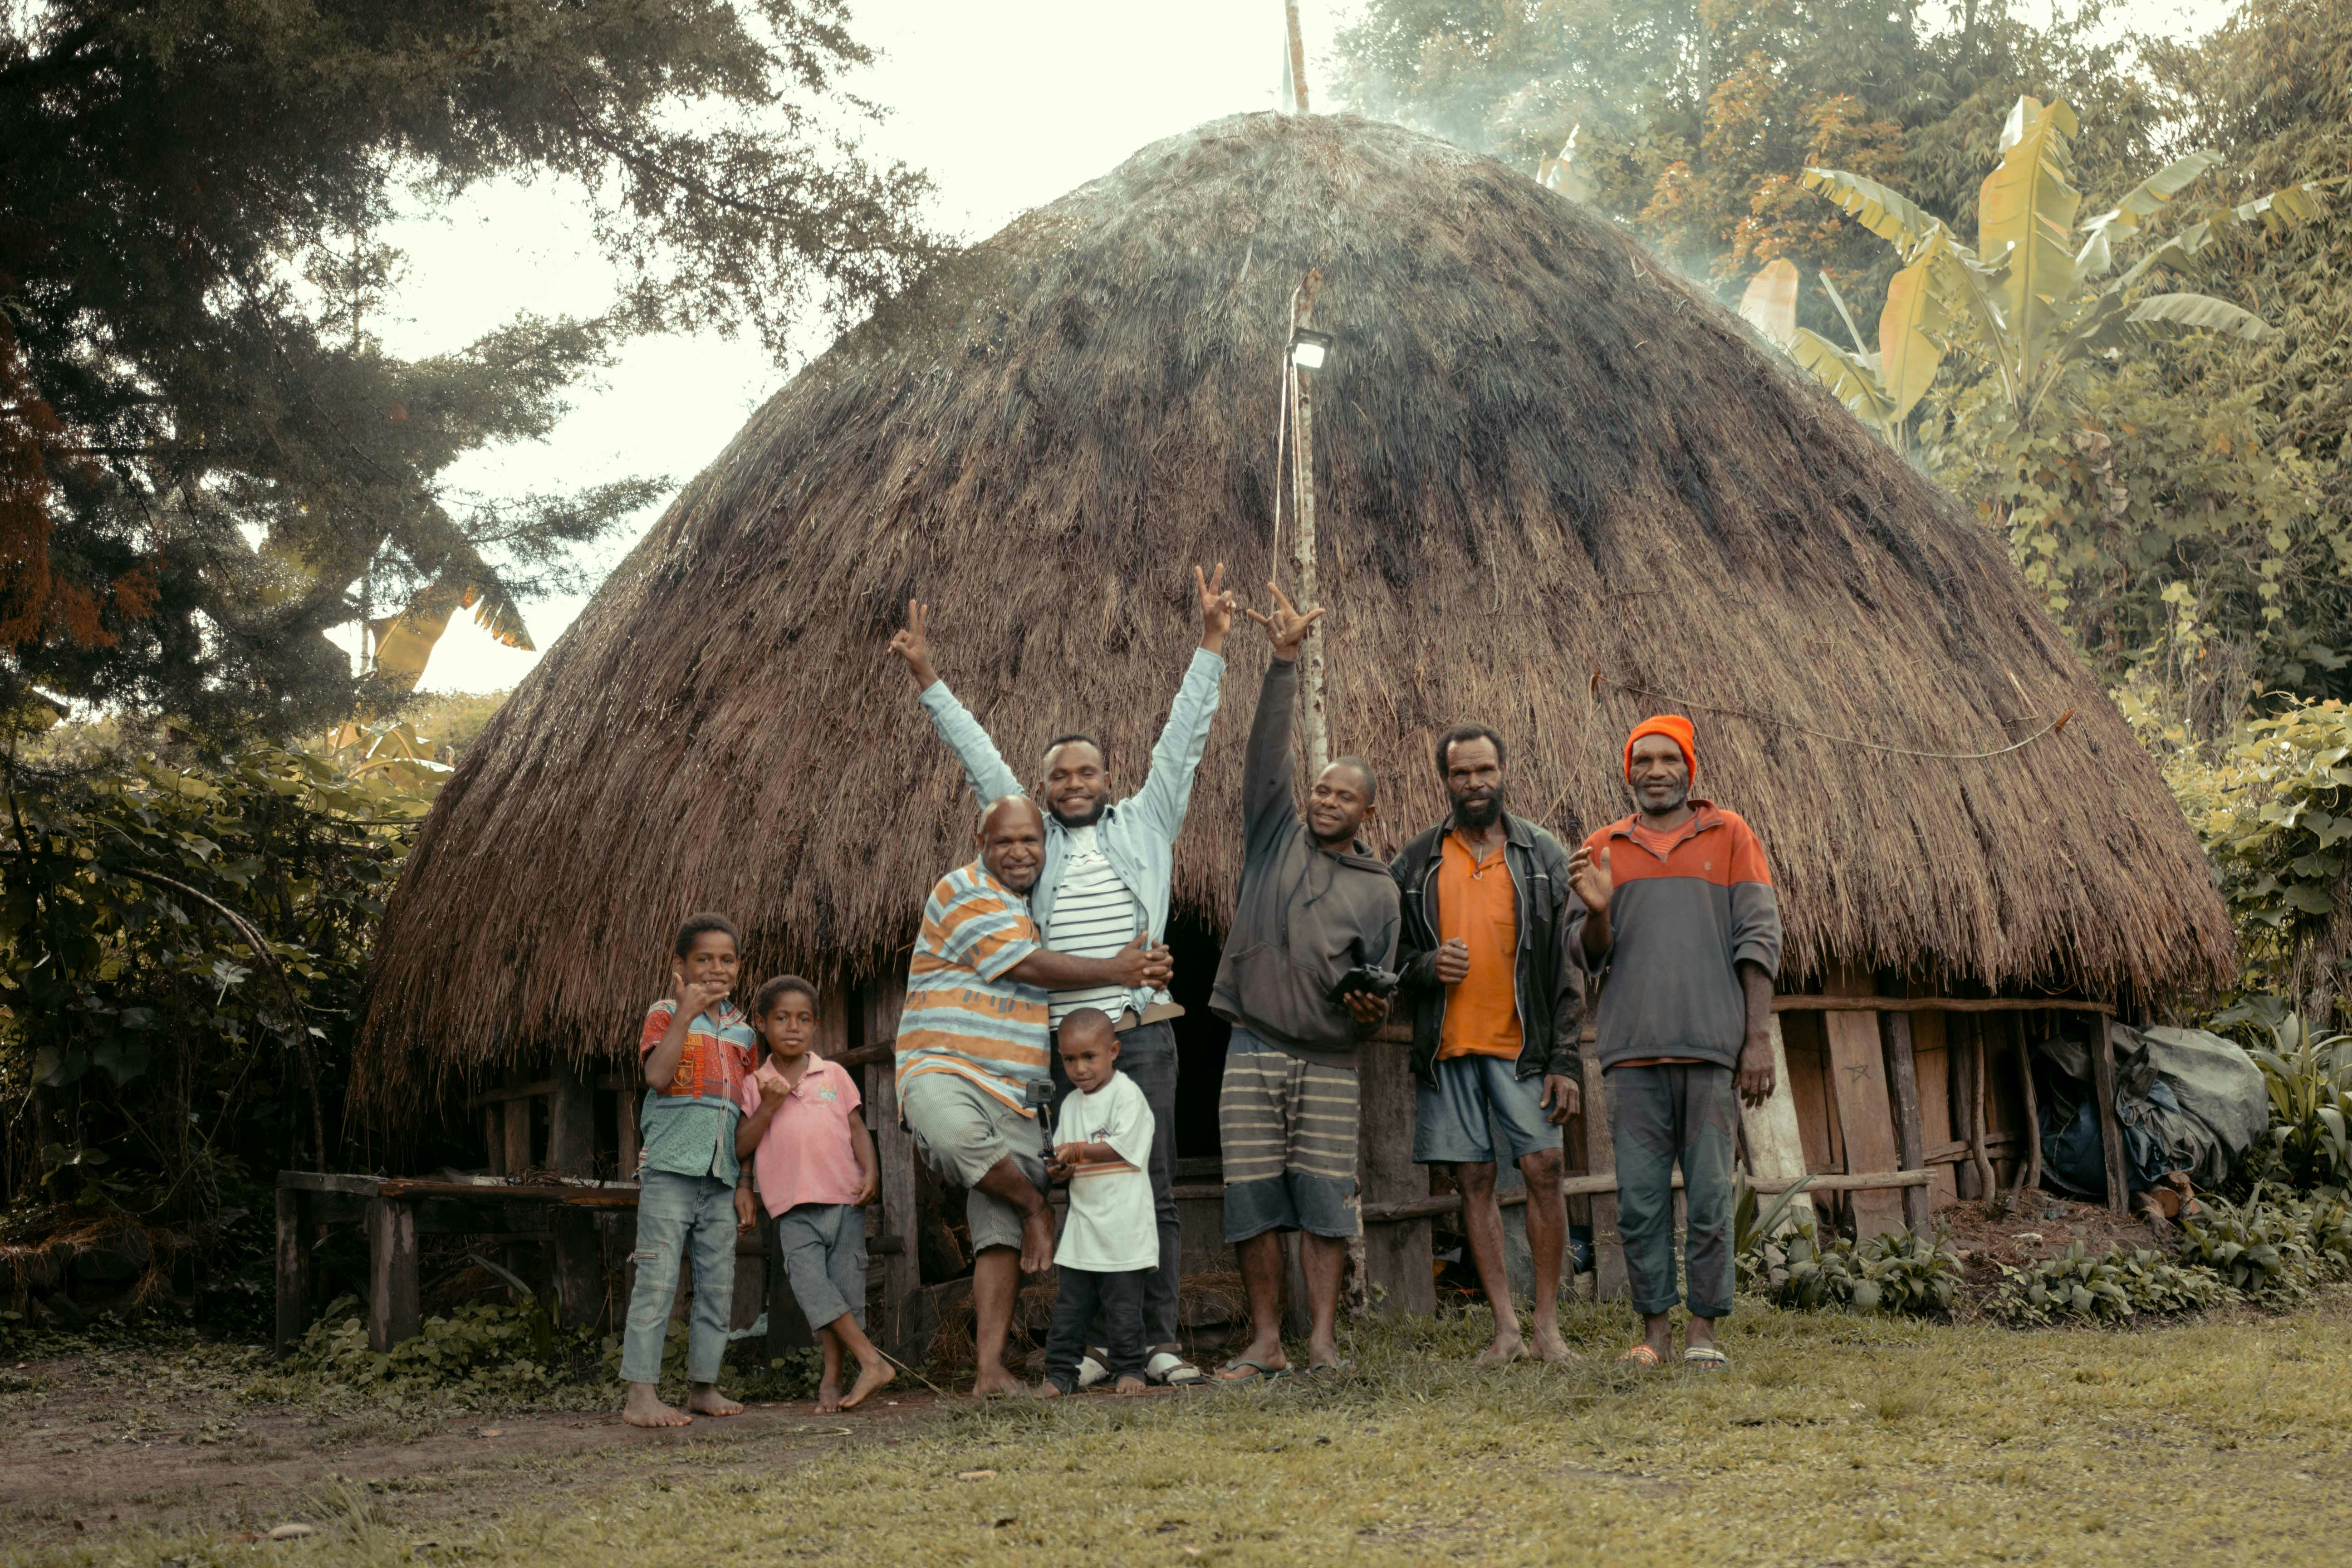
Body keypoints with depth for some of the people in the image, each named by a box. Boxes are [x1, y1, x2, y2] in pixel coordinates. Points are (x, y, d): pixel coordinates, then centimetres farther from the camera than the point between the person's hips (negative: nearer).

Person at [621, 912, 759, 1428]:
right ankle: (641, 1394, -9)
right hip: (670, 1167, -5)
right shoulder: (664, 1014, 2)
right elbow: (658, 1076, -17)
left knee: (718, 1284, 6)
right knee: (658, 1279, -9)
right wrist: (684, 1013, -17)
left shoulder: (741, 1029, 16)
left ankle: (703, 1385, 15)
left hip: (721, 1173, 5)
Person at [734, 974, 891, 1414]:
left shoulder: (834, 1076, 8)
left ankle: (831, 1379, 7)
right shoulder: (756, 1086, 7)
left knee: (846, 1284, -1)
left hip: (845, 1196, 1)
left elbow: (858, 1129, 8)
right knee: (808, 1279, -16)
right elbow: (740, 1149, 3)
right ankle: (872, 1362, -14)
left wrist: (871, 1172, -7)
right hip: (794, 1206, -1)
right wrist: (767, 1108, -8)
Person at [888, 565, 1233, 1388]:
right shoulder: (1031, 836, 13)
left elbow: (1182, 735, 7)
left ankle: (1161, 1342, 2)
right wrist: (927, 681, 15)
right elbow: (979, 755, 16)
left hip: (1142, 1033, -1)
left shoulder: (1145, 822, 10)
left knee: (1152, 1190, -1)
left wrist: (1211, 645, 2)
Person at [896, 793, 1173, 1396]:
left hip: (1017, 1097, 6)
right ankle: (1033, 1205, -12)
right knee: (955, 1131, -40)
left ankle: (991, 1371, -3)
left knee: (1002, 1234, -4)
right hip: (945, 1072, -6)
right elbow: (1025, 966, -10)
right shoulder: (962, 893, -3)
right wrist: (1115, 971, -3)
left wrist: (1144, 968, 8)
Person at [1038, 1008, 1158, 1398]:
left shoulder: (1127, 1094, -6)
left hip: (1123, 1223, -6)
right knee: (1071, 1303, 6)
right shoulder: (1070, 1104, 14)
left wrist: (1078, 1151, -15)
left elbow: (1125, 1147, -15)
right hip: (1082, 1221, 6)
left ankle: (1129, 1369, 9)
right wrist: (1059, 1169, -6)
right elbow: (1063, 1157, 17)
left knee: (1122, 1302, -1)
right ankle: (1060, 1373, 10)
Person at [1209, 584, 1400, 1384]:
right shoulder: (1275, 838, 10)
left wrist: (1373, 1008, -12)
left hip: (1330, 1059, 0)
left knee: (1326, 1200, -2)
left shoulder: (1378, 889, 11)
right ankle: (1265, 1342, 6)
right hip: (1253, 1050, 0)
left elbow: (1382, 981, 13)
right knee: (1253, 1198, 0)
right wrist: (1284, 662, -9)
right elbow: (1267, 755, -1)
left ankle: (1322, 1339, 3)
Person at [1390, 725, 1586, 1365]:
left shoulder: (1544, 856, 5)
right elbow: (1390, 958, 13)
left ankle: (1548, 1321, 3)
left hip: (1522, 1046, -1)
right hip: (1448, 1048, 1)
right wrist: (1425, 967, -11)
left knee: (1544, 1170, -8)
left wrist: (1565, 1060, -5)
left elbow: (1569, 966, 2)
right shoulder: (1415, 864, 8)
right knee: (1474, 1181, 2)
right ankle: (1506, 1326, 8)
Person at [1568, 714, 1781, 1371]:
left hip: (1711, 1045, -2)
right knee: (1640, 1198, 1)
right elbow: (1595, 958, 12)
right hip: (1633, 1049, 2)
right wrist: (1597, 911, -10)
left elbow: (1759, 938, 4)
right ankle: (1654, 1328, 9)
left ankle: (1704, 1329, 6)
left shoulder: (1728, 835, 9)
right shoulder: (1603, 847, 13)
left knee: (1709, 1194, -1)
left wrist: (1759, 1037, -5)